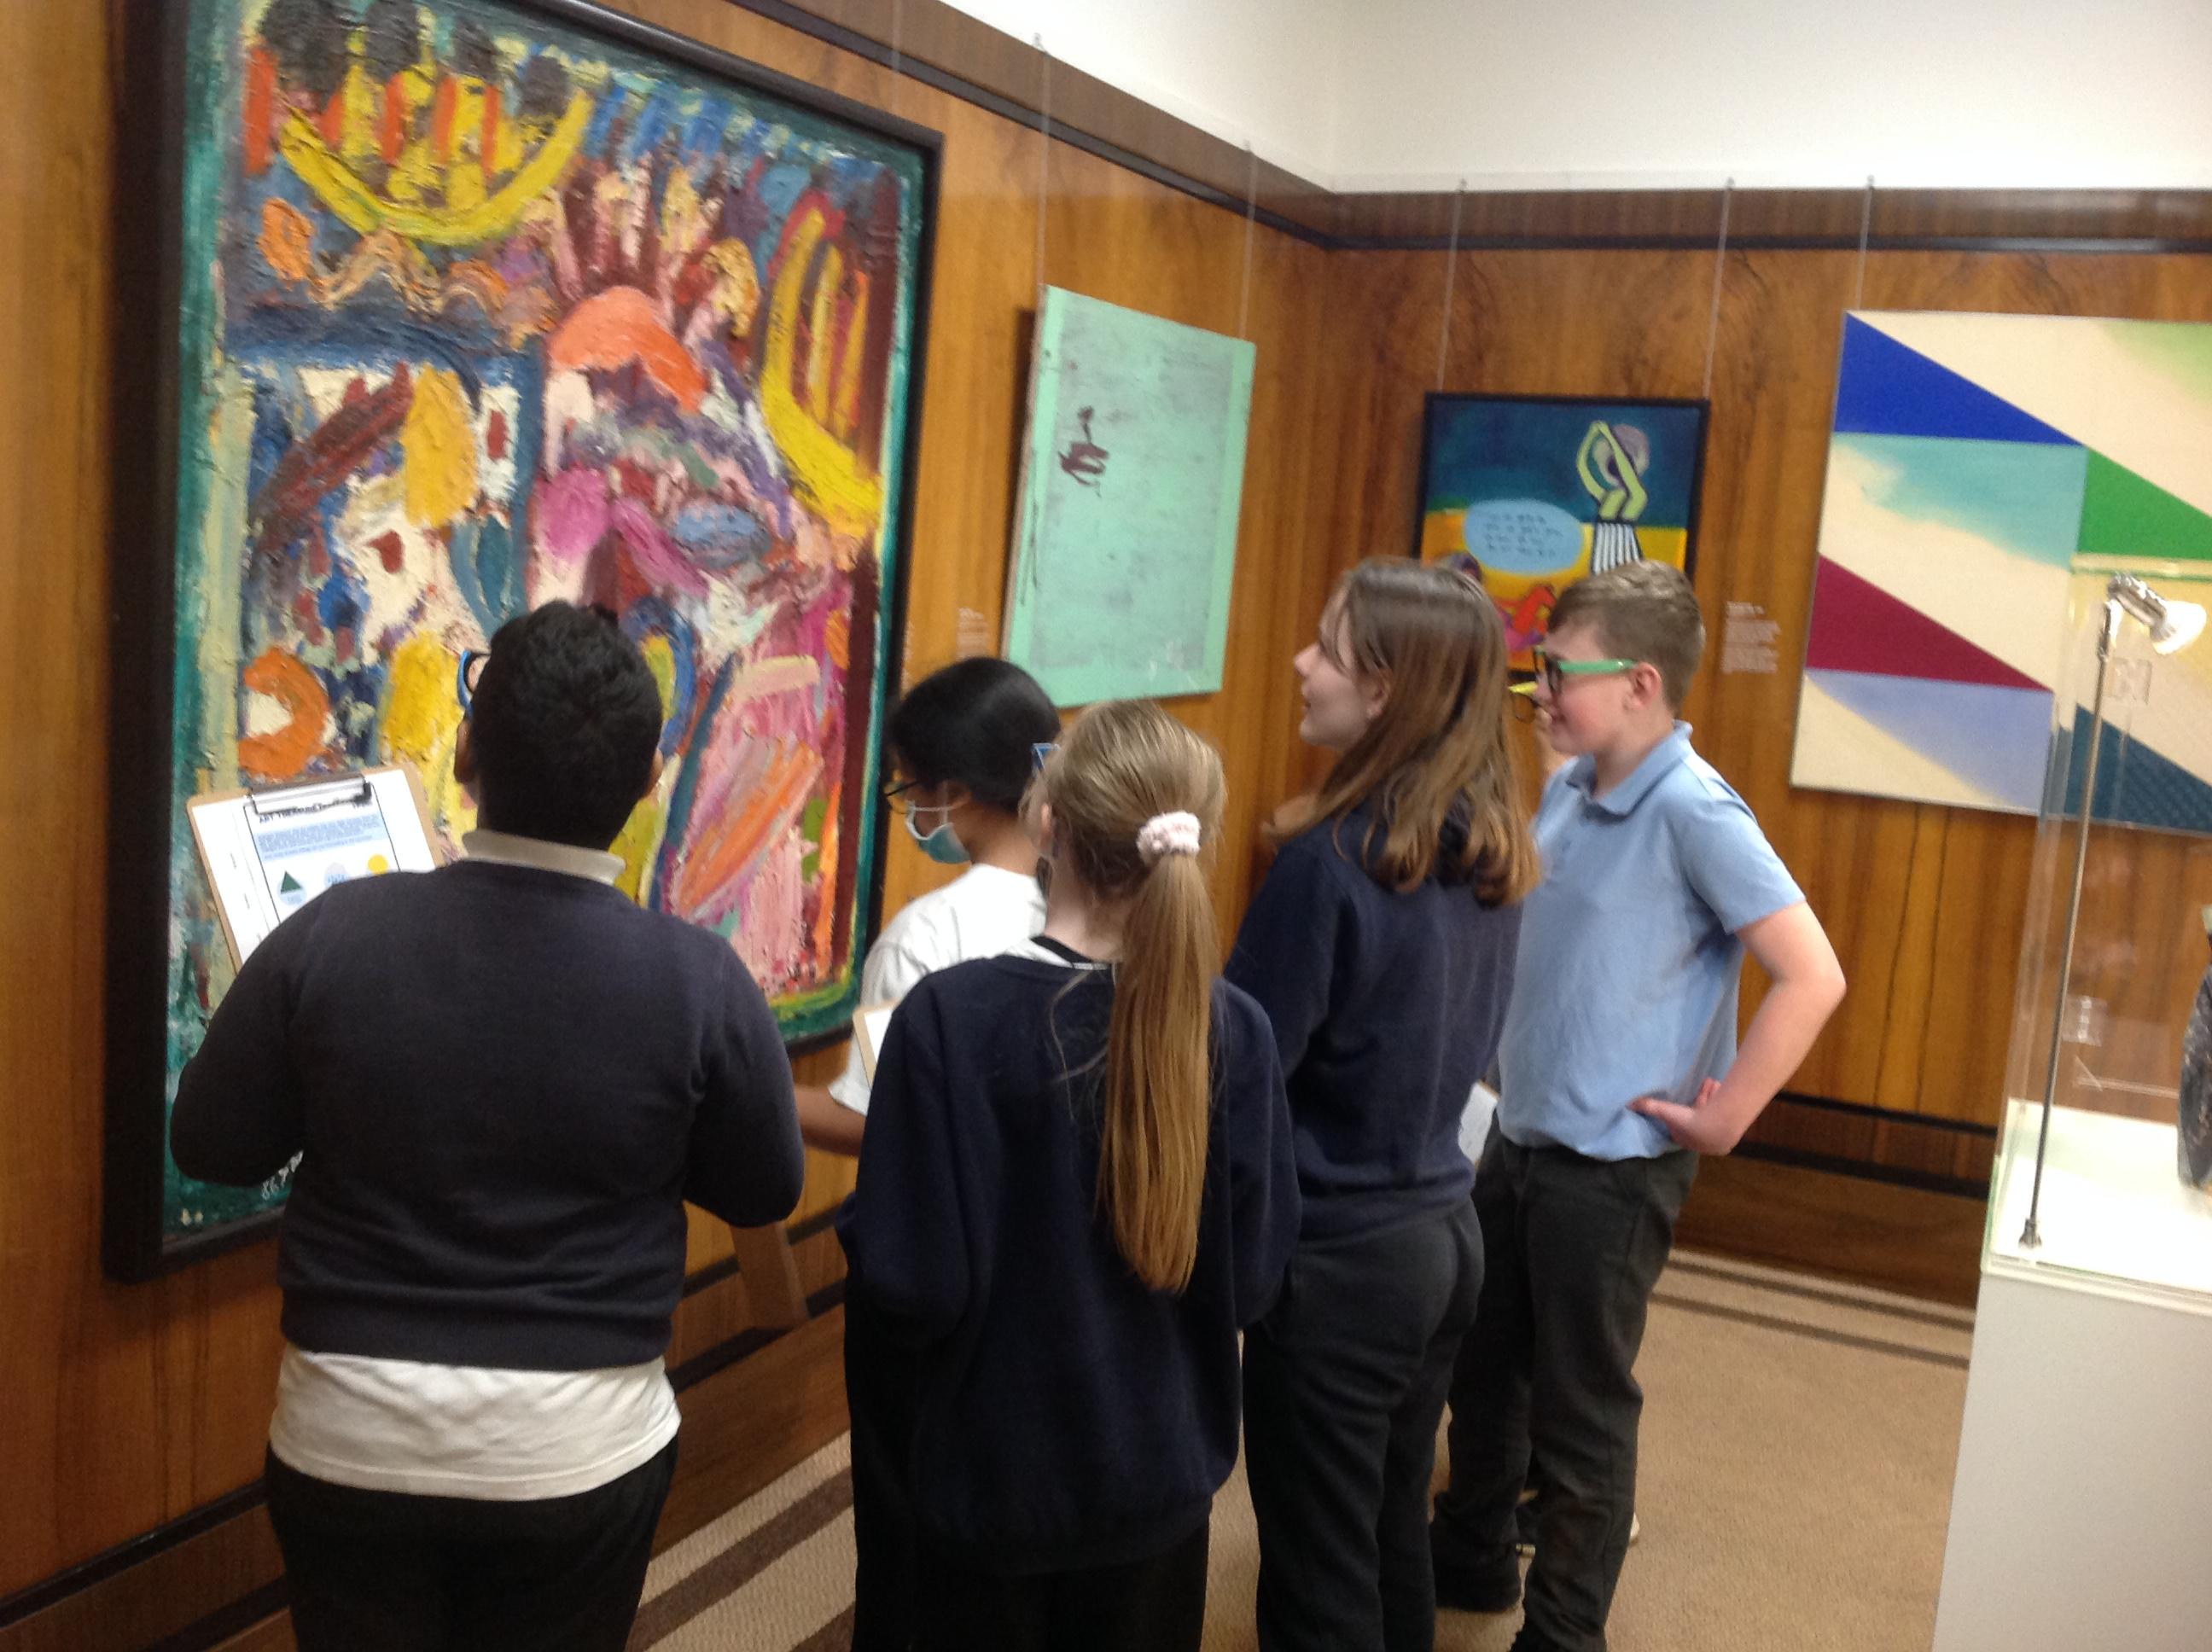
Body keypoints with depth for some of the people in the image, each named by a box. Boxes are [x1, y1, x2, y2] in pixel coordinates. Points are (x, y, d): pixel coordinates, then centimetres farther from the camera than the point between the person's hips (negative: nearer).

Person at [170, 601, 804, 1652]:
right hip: (579, 1451, 0)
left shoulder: (331, 934, -15)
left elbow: (211, 1148, -1)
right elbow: (763, 1193, -2)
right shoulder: (698, 980, -18)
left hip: (351, 1442, 1)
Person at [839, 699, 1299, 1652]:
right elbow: (1253, 1275, -5)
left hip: (995, 1475, -2)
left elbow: (916, 1283, -19)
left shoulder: (950, 1017, -21)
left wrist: (868, 1205, 1)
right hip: (1162, 1471, 2)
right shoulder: (1235, 1030, -13)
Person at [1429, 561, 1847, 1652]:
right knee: (1481, 1369, 23)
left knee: (1579, 1415, 9)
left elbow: (1813, 978, -25)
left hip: (1611, 1164, -8)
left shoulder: (1694, 813, -20)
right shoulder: (1568, 786, 3)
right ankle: (1471, 1559, 45)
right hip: (1516, 1138, 8)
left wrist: (1721, 1119, -19)